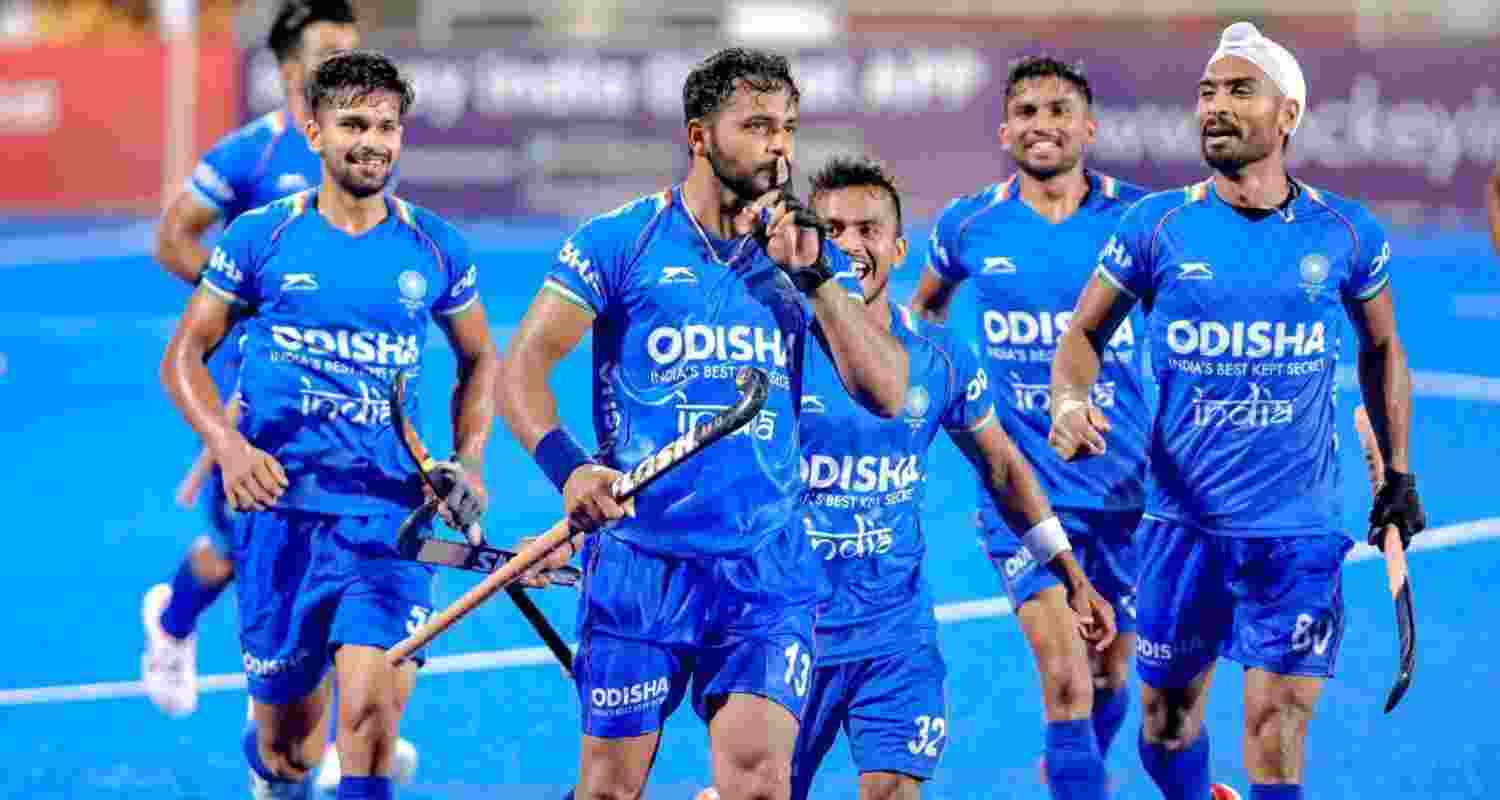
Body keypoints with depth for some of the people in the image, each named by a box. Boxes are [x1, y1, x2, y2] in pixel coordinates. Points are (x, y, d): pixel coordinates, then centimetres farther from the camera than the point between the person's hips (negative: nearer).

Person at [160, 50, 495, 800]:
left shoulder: (434, 248, 5)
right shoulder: (261, 237, 1)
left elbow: (479, 361, 20)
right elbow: (183, 355, 4)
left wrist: (469, 460, 4)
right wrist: (228, 446, -14)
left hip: (392, 515, 0)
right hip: (280, 507, 0)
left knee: (370, 715, -21)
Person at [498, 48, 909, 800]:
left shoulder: (806, 254, 10)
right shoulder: (619, 242, -1)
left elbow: (887, 393, 2)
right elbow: (521, 367, -6)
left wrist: (816, 276, -7)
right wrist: (566, 467, -23)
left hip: (768, 574, 2)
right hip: (639, 562, -2)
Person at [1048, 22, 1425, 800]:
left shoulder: (1346, 234, -1)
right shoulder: (1156, 225, -3)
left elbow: (1381, 349, 15)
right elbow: (1084, 333, 6)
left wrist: (1398, 472, 17)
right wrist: (1070, 401, -15)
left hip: (1298, 531, -1)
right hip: (1183, 522, 1)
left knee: (1276, 730, -9)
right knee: (1167, 721, 11)